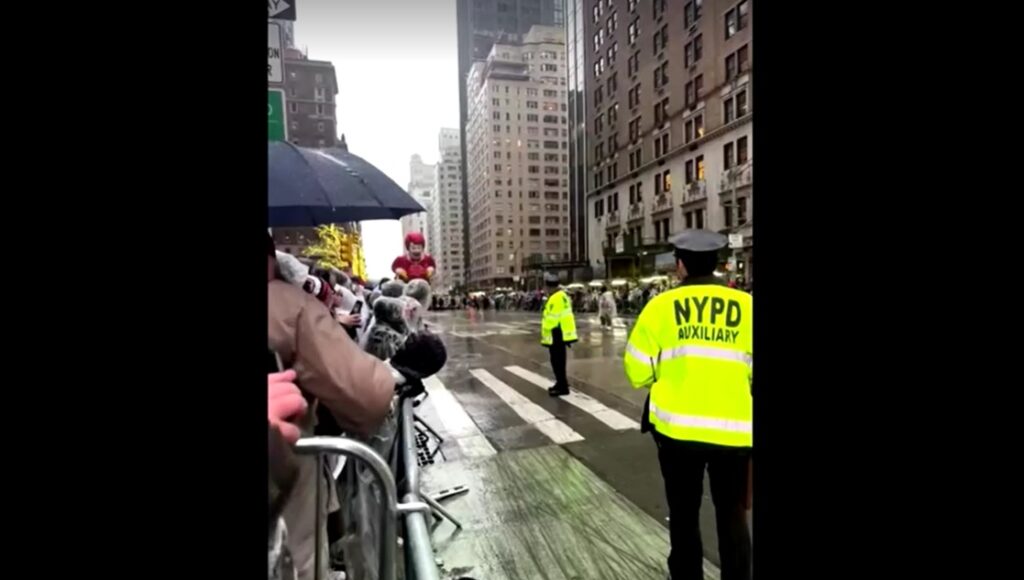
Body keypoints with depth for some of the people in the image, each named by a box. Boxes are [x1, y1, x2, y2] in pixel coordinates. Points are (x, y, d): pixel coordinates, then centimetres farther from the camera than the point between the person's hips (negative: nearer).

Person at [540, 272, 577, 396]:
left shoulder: (555, 299, -20)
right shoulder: (562, 295, 13)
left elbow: (550, 319, -24)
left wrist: (545, 334, -17)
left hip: (557, 334, -10)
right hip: (563, 333, 10)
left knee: (557, 361, -3)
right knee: (559, 360, 19)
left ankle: (562, 387, 3)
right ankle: (561, 383, 31)